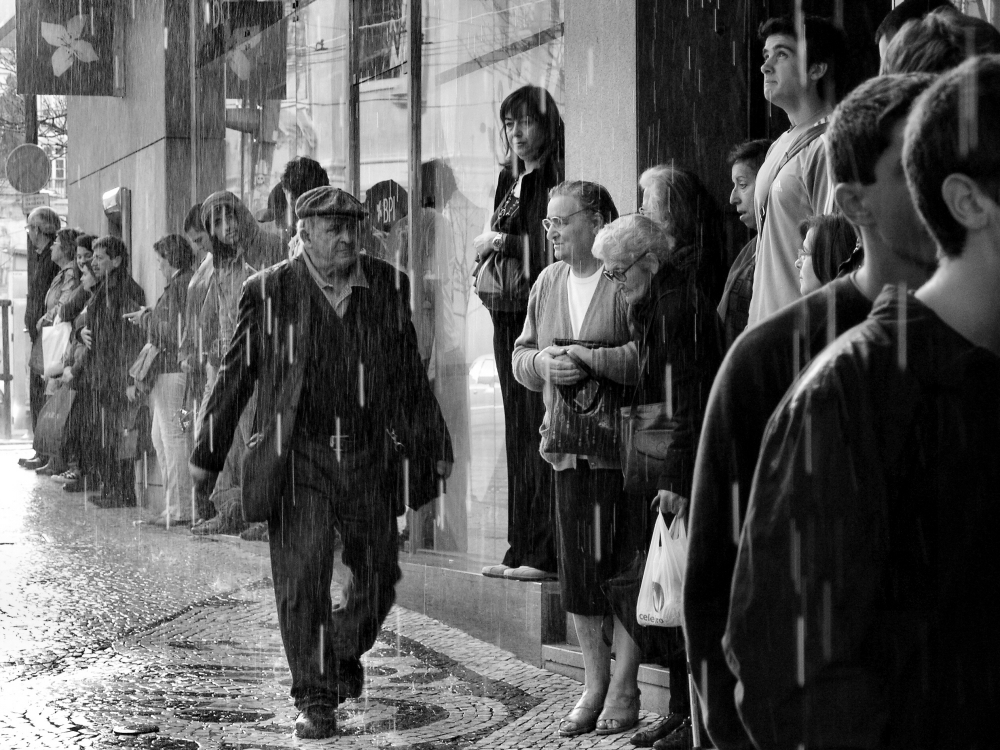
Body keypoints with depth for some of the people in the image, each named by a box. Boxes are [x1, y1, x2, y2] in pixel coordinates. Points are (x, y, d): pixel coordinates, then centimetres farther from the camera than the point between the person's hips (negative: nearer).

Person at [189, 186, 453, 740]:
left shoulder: (387, 286, 5)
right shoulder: (268, 292, -2)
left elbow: (410, 375, 12)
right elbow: (235, 376, 3)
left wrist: (433, 446, 14)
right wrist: (208, 455, 5)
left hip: (369, 456, 3)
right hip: (297, 458, -3)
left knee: (377, 574, 12)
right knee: (301, 581, -4)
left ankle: (344, 655, 39)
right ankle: (314, 700, 8)